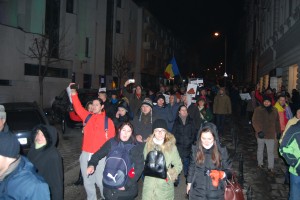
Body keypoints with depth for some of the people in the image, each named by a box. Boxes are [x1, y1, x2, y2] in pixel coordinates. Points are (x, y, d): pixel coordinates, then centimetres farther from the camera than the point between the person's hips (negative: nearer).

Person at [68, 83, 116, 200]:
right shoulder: (87, 117, 9)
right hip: (86, 154, 4)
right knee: (87, 181, 15)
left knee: (100, 181, 1)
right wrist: (73, 94, -10)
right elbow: (78, 108, 2)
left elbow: (111, 139, -2)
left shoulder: (108, 121, -2)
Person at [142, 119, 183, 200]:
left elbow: (178, 165, 1)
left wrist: (169, 174, -11)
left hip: (165, 186, -2)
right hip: (149, 186, 2)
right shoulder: (148, 144, 0)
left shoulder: (171, 146, -7)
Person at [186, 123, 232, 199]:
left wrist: (221, 174, -28)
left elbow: (228, 170, -7)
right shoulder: (196, 149, -10)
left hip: (215, 193, -1)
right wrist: (189, 182, 11)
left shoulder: (221, 151, -15)